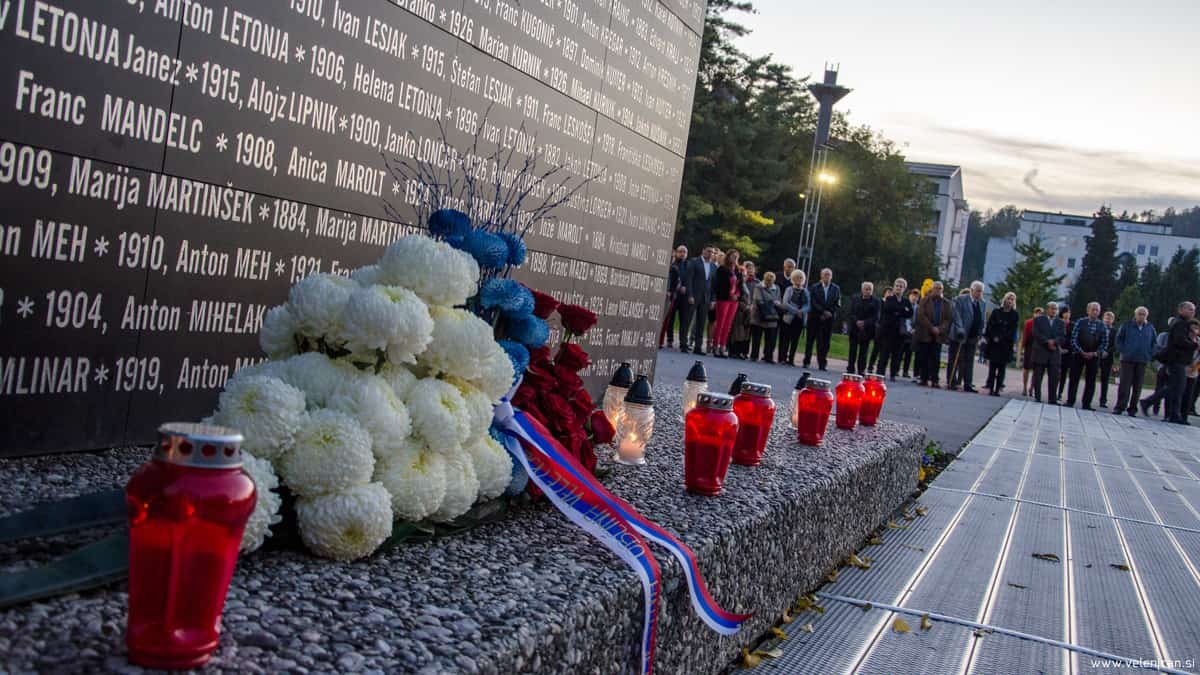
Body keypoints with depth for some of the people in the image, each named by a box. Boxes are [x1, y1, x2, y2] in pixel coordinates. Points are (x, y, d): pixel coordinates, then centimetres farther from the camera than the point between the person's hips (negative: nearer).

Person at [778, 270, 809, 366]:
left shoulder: (805, 291, 11)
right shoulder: (789, 289, 2)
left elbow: (807, 306, 5)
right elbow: (785, 303, -9)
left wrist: (802, 311, -16)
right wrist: (796, 311, -17)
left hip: (800, 319, 3)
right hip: (789, 317, -3)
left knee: (795, 340, 2)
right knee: (786, 339, -4)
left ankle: (791, 359, 5)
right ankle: (782, 358, 0)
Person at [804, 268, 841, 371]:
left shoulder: (836, 289, 7)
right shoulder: (815, 287, 3)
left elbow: (837, 305, 4)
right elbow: (813, 303, -5)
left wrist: (829, 313, -8)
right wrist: (824, 311, -13)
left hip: (829, 319, 1)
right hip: (815, 318, -1)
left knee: (825, 342, -2)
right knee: (810, 340, 2)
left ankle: (822, 363, 2)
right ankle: (806, 362, 8)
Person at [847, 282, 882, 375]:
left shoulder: (876, 302, 1)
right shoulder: (855, 299, 9)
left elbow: (876, 317, -6)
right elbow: (851, 313, 3)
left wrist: (865, 323, -18)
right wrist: (857, 322, -14)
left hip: (867, 330, -2)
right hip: (854, 328, 2)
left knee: (864, 351, -2)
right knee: (853, 350, 3)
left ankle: (861, 370, 1)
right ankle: (850, 369, 9)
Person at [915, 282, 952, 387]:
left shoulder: (946, 303, 9)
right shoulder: (925, 300, 5)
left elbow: (948, 319, 3)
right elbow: (921, 316, -5)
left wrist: (940, 329, -13)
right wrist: (932, 328, -13)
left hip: (938, 335, 1)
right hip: (925, 334, -1)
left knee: (936, 359, -3)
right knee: (923, 358, -1)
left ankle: (934, 380, -3)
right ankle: (924, 379, 5)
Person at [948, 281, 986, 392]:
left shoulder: (982, 303, 12)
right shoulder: (960, 300, -6)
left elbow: (982, 319, 16)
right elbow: (957, 316, -13)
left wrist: (981, 332, 6)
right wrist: (960, 329, -23)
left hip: (973, 337, 5)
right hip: (959, 336, -5)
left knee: (969, 361, 6)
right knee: (955, 360, 2)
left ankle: (968, 384, 9)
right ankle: (951, 382, 7)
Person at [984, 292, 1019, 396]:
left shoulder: (1014, 315, 5)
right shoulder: (996, 312, 7)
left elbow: (1013, 330, -2)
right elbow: (990, 326, 2)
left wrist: (1000, 338, -11)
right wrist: (993, 337, -11)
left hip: (1006, 345, 0)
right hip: (994, 343, 0)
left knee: (1002, 367, -2)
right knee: (992, 366, -2)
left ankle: (997, 389, -1)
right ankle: (990, 388, -1)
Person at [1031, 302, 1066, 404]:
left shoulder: (1061, 323, 14)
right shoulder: (1038, 320, 6)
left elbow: (1063, 337, 4)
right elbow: (1036, 333, -6)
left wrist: (1054, 341, -15)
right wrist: (1047, 342, -16)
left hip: (1055, 353, 2)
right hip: (1040, 352, -2)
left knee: (1054, 378, -3)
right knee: (1038, 377, 1)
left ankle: (1053, 399, -1)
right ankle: (1037, 398, 7)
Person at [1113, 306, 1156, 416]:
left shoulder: (1150, 328, 8)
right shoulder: (1126, 325, 1)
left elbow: (1154, 344, 16)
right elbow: (1118, 339, 6)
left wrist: (1149, 355, 6)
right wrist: (1122, 352, -3)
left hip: (1142, 361, 2)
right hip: (1127, 360, -2)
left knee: (1137, 386, 3)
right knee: (1124, 385, -5)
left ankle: (1132, 409, 8)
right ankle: (1120, 407, -2)